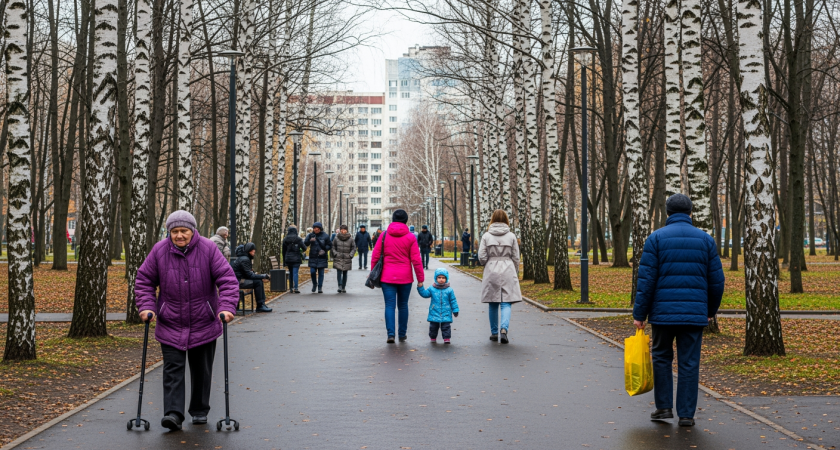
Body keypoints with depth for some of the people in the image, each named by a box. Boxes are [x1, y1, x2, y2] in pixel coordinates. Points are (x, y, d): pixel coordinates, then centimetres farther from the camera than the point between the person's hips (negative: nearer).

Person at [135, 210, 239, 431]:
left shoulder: (208, 249, -9)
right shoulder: (159, 251, -5)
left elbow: (227, 279, -11)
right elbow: (144, 280, 3)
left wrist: (226, 307, -23)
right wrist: (146, 307, -10)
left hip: (204, 325, 0)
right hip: (170, 324, 0)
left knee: (201, 370, 11)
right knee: (173, 369, -8)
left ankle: (200, 411, 27)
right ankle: (173, 413, -11)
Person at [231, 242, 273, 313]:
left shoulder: (247, 258, 13)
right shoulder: (244, 259, -19)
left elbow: (248, 272, 20)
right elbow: (249, 275, -20)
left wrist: (254, 273, 0)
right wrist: (263, 276, -15)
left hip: (241, 279, 10)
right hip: (237, 281, -10)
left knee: (260, 281, 2)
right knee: (257, 282, -19)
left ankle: (262, 303, 0)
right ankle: (260, 306, -12)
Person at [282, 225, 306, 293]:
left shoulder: (285, 239, 4)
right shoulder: (298, 239, -7)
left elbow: (284, 251, 8)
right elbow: (304, 248, -5)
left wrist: (284, 261, 15)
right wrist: (302, 251, 19)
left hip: (288, 259, 3)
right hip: (296, 259, -3)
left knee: (291, 273, 14)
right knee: (295, 273, -5)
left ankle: (291, 288, 17)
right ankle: (295, 288, -14)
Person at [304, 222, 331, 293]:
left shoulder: (325, 236, -1)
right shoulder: (310, 235, 1)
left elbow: (329, 245, 6)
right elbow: (305, 244, -8)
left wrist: (324, 250, -11)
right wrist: (310, 240, -28)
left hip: (322, 257, -1)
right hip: (313, 257, 1)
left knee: (321, 273, 1)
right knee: (312, 272, -4)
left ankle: (320, 287, 8)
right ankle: (314, 284, 21)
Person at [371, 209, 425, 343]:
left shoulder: (384, 235, 1)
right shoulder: (410, 237, -2)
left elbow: (375, 257, 0)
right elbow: (416, 260, -4)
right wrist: (420, 279, 1)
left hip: (387, 277, 0)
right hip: (405, 277, 0)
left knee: (390, 305, 0)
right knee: (403, 305, 12)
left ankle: (391, 334, -12)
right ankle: (402, 334, 19)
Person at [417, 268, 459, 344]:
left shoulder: (449, 290, 0)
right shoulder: (432, 289, 2)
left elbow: (453, 301, 4)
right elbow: (425, 294, 2)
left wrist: (455, 310, 4)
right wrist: (420, 287, -11)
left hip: (446, 314, -1)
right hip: (434, 314, 1)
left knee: (446, 326, -1)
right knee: (433, 326, 9)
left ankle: (446, 338, 7)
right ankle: (433, 338, 22)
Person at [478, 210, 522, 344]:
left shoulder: (486, 236, -2)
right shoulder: (511, 236, -1)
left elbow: (482, 257, -4)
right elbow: (516, 258, 3)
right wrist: (515, 274, 15)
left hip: (491, 272, 1)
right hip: (508, 272, -1)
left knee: (493, 304, 11)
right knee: (506, 303, -1)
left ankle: (494, 333, 19)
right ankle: (504, 328, -21)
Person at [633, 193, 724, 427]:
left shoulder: (656, 238, -2)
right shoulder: (705, 239, 6)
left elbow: (646, 279, -6)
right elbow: (716, 280, 8)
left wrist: (639, 314, -2)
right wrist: (711, 310, 22)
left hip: (663, 312, -1)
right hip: (695, 312, 1)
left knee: (661, 357, 15)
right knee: (689, 362, 5)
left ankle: (664, 406, 15)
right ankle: (686, 414, 8)